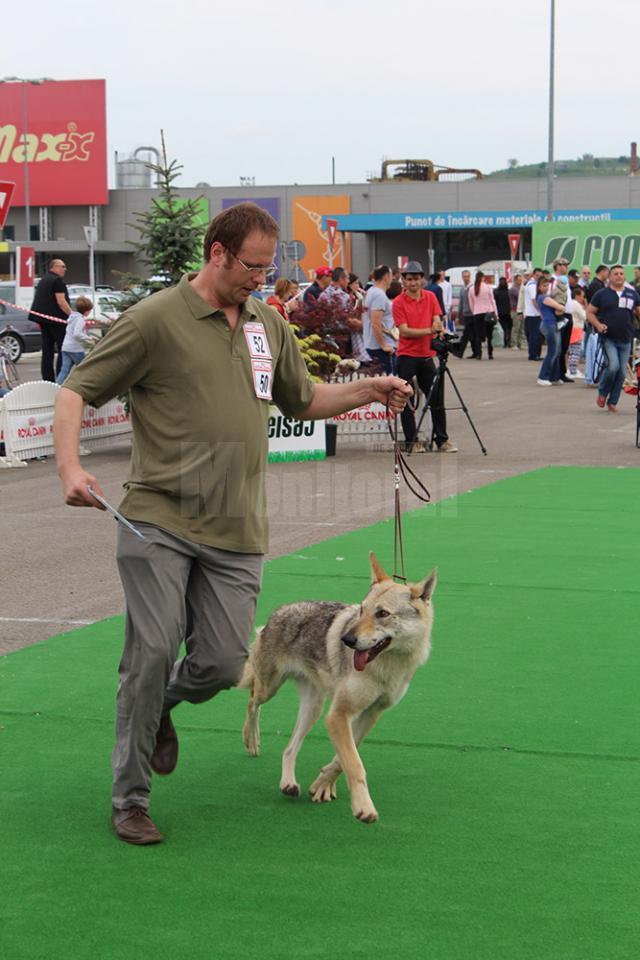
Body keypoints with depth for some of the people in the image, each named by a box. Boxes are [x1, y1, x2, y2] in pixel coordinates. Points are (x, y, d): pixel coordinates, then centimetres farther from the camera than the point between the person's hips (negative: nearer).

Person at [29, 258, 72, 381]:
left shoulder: (43, 281, 19)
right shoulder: (57, 281, -10)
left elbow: (39, 301, 24)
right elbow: (61, 302, -17)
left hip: (44, 319, 9)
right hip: (57, 319, -9)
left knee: (47, 352, 9)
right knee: (63, 350, -7)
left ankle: (47, 379, 9)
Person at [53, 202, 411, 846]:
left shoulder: (268, 326, 15)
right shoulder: (154, 320, -4)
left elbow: (303, 400, 30)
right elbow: (76, 391, -4)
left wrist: (367, 392, 15)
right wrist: (69, 465, -19)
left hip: (235, 533, 5)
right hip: (158, 522, -5)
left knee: (222, 665, -1)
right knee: (152, 656, -8)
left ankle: (160, 709, 34)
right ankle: (130, 799, 8)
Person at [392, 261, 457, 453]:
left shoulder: (430, 297, 7)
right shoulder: (399, 302, -6)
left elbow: (437, 320, 2)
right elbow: (404, 331, -13)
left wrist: (438, 327, -22)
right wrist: (429, 330, -22)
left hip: (427, 355, 4)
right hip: (407, 356, -4)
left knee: (437, 399, 6)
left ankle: (442, 439, 13)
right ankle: (410, 442, 6)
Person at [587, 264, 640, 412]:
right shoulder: (602, 294, 2)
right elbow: (590, 312, 4)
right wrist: (598, 325, -13)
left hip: (625, 340, 4)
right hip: (608, 338, -4)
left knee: (622, 371, 3)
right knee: (613, 366, -20)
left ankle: (613, 401, 17)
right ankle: (602, 393, 4)